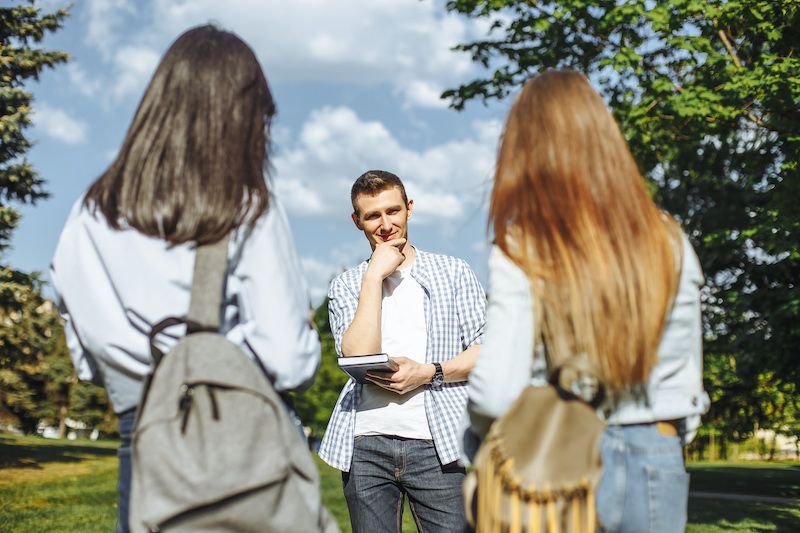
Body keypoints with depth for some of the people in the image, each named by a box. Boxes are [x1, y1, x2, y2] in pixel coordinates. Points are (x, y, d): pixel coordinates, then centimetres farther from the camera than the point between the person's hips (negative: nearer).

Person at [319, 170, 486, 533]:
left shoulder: (452, 272, 11)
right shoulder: (345, 287, 12)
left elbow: (486, 350, 4)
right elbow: (359, 358, -5)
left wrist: (428, 373, -11)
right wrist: (374, 276, -4)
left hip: (437, 444, -1)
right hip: (365, 446, 2)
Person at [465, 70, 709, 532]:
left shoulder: (520, 254, -11)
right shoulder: (670, 243, 2)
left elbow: (496, 393, -17)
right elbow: (686, 383, 7)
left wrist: (478, 433, 4)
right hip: (658, 467, 4)